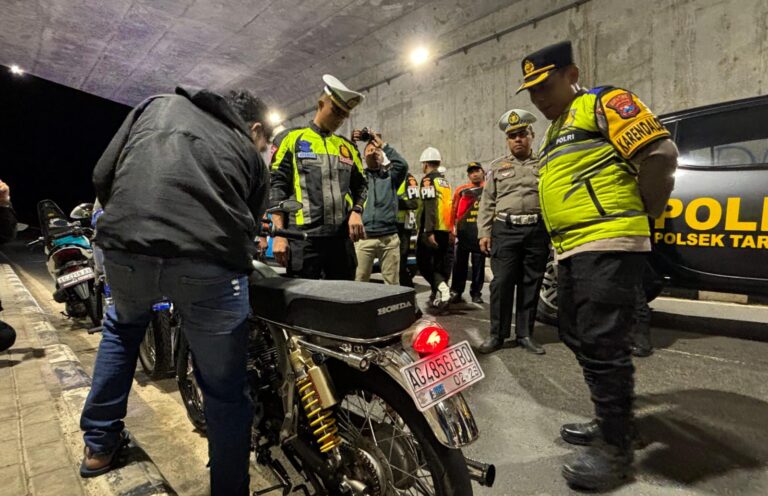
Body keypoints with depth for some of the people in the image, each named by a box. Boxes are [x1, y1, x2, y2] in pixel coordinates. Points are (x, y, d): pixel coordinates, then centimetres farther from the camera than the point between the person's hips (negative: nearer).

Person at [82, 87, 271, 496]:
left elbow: (103, 176, 20)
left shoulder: (157, 104, 27)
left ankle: (100, 444, 45)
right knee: (225, 391, 13)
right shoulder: (251, 156, 23)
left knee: (121, 325, 35)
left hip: (124, 250, 3)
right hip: (210, 260, -2)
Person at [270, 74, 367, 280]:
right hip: (303, 238, -4)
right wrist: (279, 234, -9)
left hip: (342, 237, 5)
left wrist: (356, 212, -1)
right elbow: (277, 188, 0)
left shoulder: (348, 146, 19)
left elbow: (360, 186, 21)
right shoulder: (290, 139, 6)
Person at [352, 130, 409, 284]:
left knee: (392, 282, 6)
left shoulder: (390, 177, 12)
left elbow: (402, 165, -5)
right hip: (364, 237, -1)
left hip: (389, 238, 1)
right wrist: (352, 142, -11)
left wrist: (383, 145, -3)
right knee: (359, 281, 1)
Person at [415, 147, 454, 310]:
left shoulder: (428, 179, -7)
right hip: (447, 230, 8)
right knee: (442, 263, 13)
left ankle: (440, 286, -17)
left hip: (433, 230, -8)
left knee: (423, 262, -1)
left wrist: (429, 231, -24)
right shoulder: (445, 181, 19)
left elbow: (430, 206, -19)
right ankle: (438, 293, 17)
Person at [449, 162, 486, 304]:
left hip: (481, 231, 0)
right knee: (459, 263, 4)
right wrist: (453, 227, 0)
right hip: (463, 231, 1)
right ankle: (456, 292, 13)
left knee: (478, 264, 6)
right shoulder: (461, 190, 9)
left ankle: (476, 293, 15)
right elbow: (454, 210, 7)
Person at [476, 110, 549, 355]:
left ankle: (525, 334, 16)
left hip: (537, 231, 1)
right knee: (502, 282, -3)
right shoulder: (497, 166, 13)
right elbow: (487, 203, 9)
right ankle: (497, 334, 8)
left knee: (531, 284, 5)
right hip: (505, 230, -1)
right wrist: (484, 232, 1)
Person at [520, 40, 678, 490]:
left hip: (608, 245, -10)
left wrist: (643, 211, -4)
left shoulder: (605, 103, -3)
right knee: (579, 340, 15)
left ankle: (616, 447, 7)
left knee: (602, 345, -7)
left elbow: (660, 153, -13)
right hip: (572, 250, 10)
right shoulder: (556, 130, 25)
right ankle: (610, 422, 29)